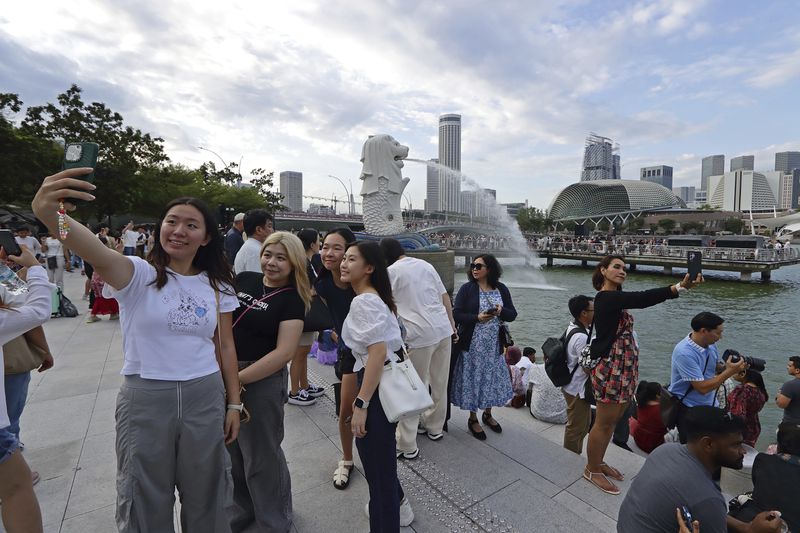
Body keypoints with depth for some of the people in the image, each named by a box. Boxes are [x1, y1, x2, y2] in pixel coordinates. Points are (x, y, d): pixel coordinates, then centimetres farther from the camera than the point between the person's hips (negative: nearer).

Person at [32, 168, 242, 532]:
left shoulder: (217, 285, 1)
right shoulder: (138, 275, -8)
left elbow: (225, 347, 4)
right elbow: (99, 255, -31)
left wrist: (234, 403, 5)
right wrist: (48, 213, -51)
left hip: (205, 398, 2)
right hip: (145, 399, -2)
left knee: (205, 500, 19)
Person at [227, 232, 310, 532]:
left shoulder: (292, 299, -13)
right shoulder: (243, 280, 2)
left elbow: (284, 352, -20)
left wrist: (237, 379, -21)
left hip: (261, 381, -5)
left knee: (262, 457, 10)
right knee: (233, 451, 23)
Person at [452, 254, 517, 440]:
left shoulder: (501, 289, 4)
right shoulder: (467, 288, -6)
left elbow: (512, 315, 5)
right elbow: (456, 314, -10)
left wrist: (501, 311, -16)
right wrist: (477, 318, -23)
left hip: (494, 345, 3)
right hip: (472, 344, -3)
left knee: (492, 379, 13)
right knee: (473, 379, 5)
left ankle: (488, 414, 37)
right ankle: (473, 418, 26)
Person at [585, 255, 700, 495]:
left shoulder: (615, 297, 13)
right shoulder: (605, 298, -21)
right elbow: (642, 299, -34)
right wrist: (679, 287, -43)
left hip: (625, 368, 10)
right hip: (610, 368, -10)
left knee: (613, 420, 21)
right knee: (604, 423, 4)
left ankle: (599, 462, 38)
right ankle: (592, 470, 23)